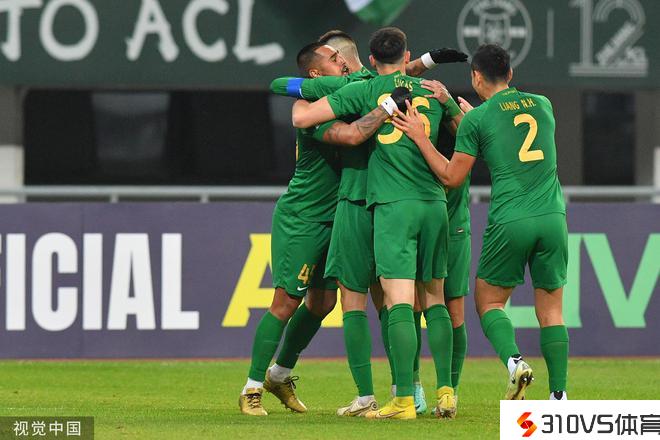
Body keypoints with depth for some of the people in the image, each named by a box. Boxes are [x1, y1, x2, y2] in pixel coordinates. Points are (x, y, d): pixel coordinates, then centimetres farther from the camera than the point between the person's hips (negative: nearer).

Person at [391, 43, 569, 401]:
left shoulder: (478, 119, -1)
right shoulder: (542, 105, 12)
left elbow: (451, 176, 4)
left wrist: (420, 137, 11)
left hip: (510, 222, -3)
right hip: (552, 218, 3)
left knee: (489, 302, 12)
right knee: (551, 310, 9)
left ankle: (513, 360, -14)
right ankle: (558, 394, 2)